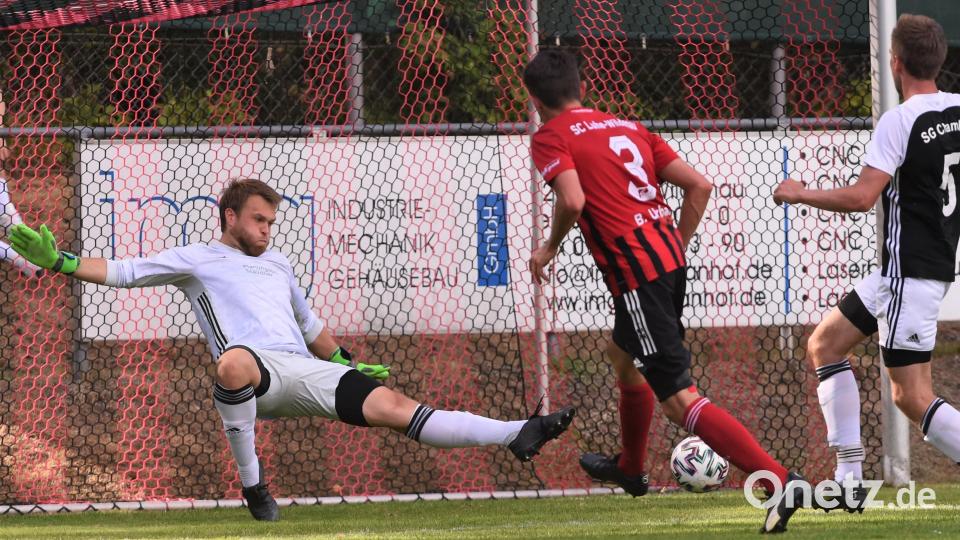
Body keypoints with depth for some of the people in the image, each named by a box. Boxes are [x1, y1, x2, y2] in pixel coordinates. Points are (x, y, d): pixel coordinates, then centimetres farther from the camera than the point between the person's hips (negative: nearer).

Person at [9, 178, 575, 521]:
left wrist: (346, 361, 39)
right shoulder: (197, 260, 15)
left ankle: (517, 436, -25)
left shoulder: (278, 264, 32)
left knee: (395, 406, -14)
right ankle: (252, 481, -31)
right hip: (255, 369, -5)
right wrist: (60, 262, -2)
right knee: (234, 362, -45)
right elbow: (123, 272, 9)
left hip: (307, 372, 5)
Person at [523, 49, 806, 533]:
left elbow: (572, 200, -19)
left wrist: (549, 248, -1)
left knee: (679, 401, -10)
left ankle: (777, 479, -24)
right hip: (670, 258, 8)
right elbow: (699, 186, 13)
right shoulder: (627, 127, 20)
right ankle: (630, 469, 54)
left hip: (635, 272, -8)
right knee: (624, 357, 34)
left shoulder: (550, 137, 0)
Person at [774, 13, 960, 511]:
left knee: (913, 397, -8)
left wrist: (800, 194, -8)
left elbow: (861, 196, -23)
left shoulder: (899, 121, -18)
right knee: (824, 345, 17)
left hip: (908, 272, -9)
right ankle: (849, 480, 13)